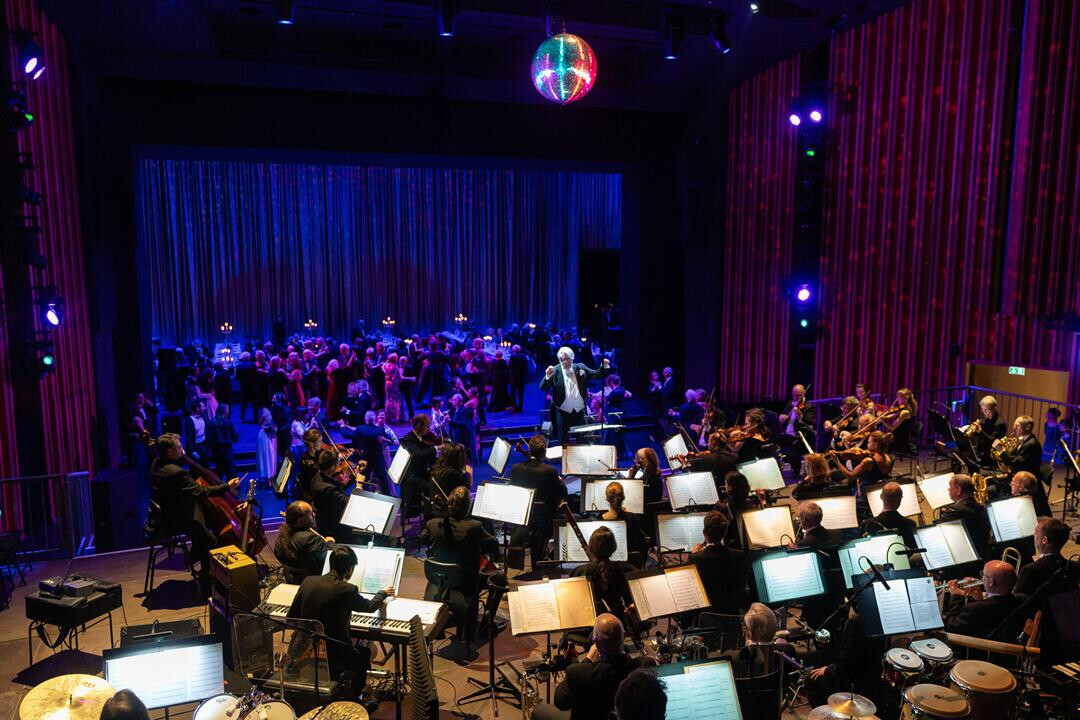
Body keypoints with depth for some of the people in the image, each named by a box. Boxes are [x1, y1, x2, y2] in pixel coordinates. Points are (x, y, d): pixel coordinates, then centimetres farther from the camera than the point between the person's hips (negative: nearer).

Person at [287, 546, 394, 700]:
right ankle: (354, 697, 35)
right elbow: (370, 606, 3)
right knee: (366, 650, 24)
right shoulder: (348, 590, -17)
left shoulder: (308, 581, -5)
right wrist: (383, 593, 23)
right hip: (333, 661, -5)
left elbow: (291, 618, 5)